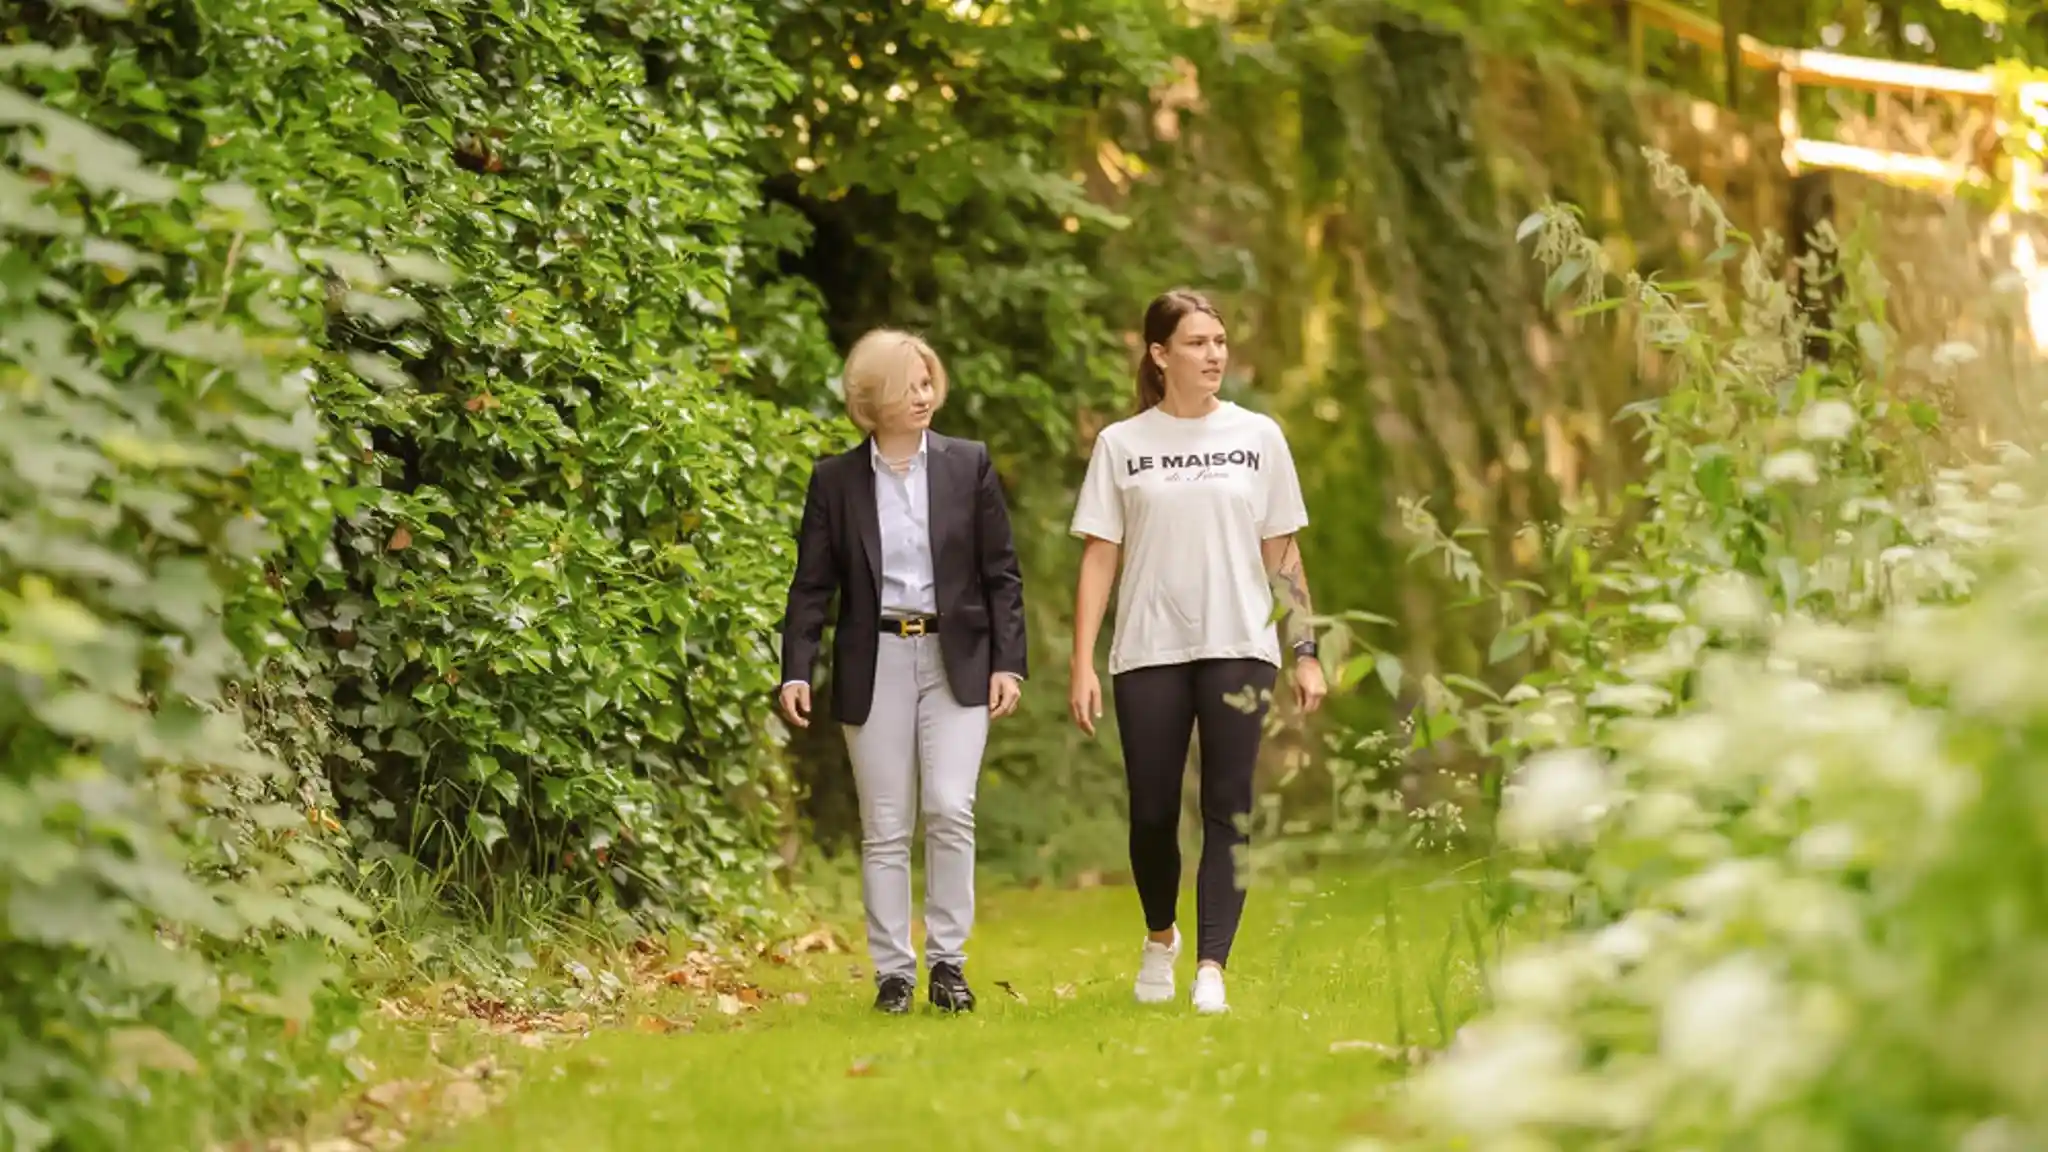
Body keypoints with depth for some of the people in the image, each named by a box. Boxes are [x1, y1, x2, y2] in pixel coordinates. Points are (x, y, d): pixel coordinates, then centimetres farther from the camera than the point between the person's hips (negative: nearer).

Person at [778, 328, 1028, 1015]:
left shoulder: (969, 466, 5)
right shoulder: (836, 480, 4)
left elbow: (1001, 574, 5)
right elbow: (812, 585, 5)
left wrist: (1007, 663, -2)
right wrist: (796, 671, -5)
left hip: (957, 660, 0)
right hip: (875, 665, 1)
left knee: (951, 809, -13)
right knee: (885, 829, 2)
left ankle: (948, 960, -2)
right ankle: (893, 971, 8)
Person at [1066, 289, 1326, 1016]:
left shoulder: (1257, 437, 8)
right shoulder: (1122, 444, 4)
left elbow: (1283, 554, 10)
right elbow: (1099, 557, 3)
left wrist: (1306, 652, 5)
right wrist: (1083, 664, -3)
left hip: (1238, 649, 0)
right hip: (1150, 654, 0)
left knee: (1228, 812, -6)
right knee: (1152, 813, 4)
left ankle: (1211, 968, -6)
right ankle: (1160, 936, 31)